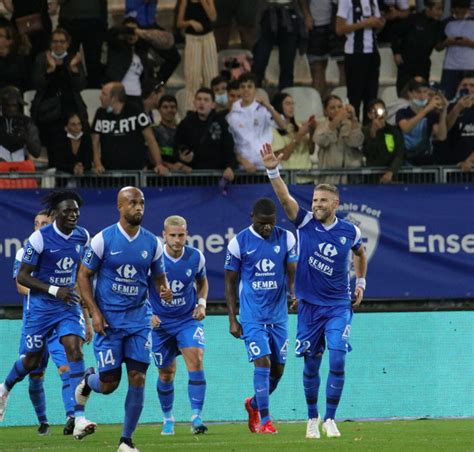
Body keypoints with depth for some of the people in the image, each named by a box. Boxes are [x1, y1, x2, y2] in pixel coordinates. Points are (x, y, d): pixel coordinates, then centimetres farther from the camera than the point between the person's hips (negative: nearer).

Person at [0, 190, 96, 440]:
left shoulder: (82, 237, 0)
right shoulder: (39, 238, -16)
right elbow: (22, 277, -13)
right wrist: (55, 291, -21)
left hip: (70, 305, 3)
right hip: (41, 306, -3)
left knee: (75, 350, -17)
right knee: (33, 359, 9)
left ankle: (79, 419, -23)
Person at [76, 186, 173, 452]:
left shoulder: (152, 243, 2)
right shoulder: (103, 239, -7)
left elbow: (159, 277, 14)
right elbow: (84, 275, -1)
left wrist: (165, 290, -10)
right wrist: (95, 312, -10)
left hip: (139, 319, 2)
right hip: (109, 320, -2)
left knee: (137, 379, -7)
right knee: (109, 384, -1)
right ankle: (88, 380, 37)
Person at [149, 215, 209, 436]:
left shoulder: (196, 257, -6)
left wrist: (201, 303, -1)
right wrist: (148, 314, -13)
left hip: (188, 319, 0)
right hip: (160, 322, 0)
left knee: (196, 360, -21)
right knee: (166, 374, 8)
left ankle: (196, 417, -20)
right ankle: (168, 419, 30)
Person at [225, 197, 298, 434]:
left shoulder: (286, 239, 2)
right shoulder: (238, 243, -5)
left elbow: (292, 273, 4)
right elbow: (230, 282, 1)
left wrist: (295, 293, -18)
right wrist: (232, 319, -3)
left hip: (278, 315, 4)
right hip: (252, 316, -4)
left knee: (278, 368, 9)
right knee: (262, 362, -16)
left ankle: (254, 404, 35)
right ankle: (264, 420, -11)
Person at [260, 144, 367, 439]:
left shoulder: (350, 231, -2)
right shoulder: (305, 222, -5)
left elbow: (360, 253, 21)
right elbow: (285, 198, -21)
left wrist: (361, 282, 18)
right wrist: (273, 171, -35)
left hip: (339, 305, 0)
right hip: (309, 304, 0)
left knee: (338, 360, -13)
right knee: (311, 365, 5)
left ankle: (330, 420, -2)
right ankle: (313, 419, 21)